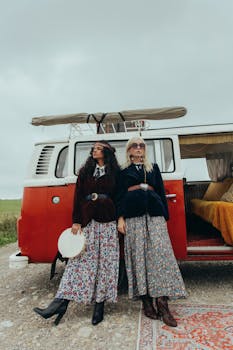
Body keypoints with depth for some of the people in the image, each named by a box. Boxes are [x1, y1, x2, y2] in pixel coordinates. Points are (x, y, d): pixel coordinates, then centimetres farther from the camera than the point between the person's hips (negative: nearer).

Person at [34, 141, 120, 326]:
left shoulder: (115, 173, 7)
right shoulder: (85, 172, 11)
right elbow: (78, 197, 6)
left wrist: (120, 220, -5)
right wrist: (76, 221, -2)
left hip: (108, 222, -1)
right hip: (87, 220, 1)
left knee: (105, 261, 3)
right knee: (79, 259, 0)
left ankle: (100, 305, 16)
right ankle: (61, 302, 4)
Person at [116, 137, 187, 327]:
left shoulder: (154, 168, 19)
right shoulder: (124, 171, 13)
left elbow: (161, 192, 15)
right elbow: (120, 195, 8)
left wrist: (165, 216, 8)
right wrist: (120, 218, -3)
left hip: (154, 213, 2)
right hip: (133, 215, -1)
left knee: (160, 252, -7)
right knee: (138, 254, -1)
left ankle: (162, 301, 0)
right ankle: (146, 300, 9)